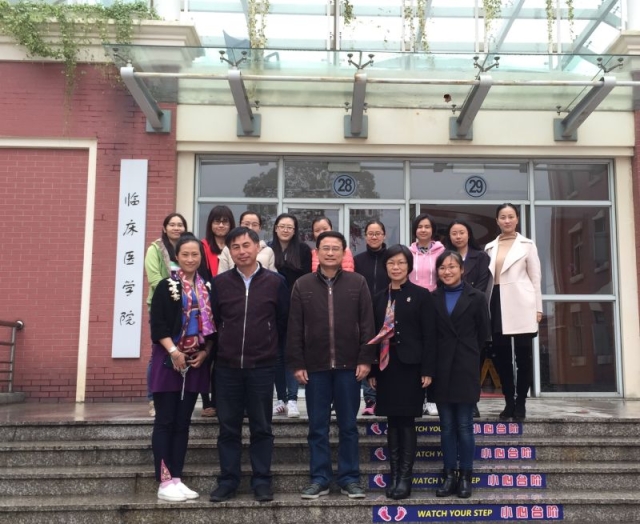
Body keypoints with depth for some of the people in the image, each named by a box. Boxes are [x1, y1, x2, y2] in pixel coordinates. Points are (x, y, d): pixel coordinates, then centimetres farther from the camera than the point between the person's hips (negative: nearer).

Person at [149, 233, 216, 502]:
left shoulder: (207, 289, 10)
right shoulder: (166, 286, -3)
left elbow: (212, 325, 11)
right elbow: (157, 324, -10)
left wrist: (205, 352, -3)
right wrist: (173, 352, -18)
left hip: (195, 362, 5)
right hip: (168, 361, -4)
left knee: (183, 423, 9)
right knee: (165, 421, -2)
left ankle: (177, 479, 15)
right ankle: (164, 482, 3)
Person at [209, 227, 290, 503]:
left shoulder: (275, 282, -1)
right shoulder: (219, 282, 2)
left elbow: (284, 321, 6)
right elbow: (212, 320, 9)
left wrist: (269, 346, 8)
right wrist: (224, 345, 8)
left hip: (262, 367, -1)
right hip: (227, 366, 1)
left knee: (261, 427, 7)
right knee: (228, 427, 8)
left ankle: (261, 481, 17)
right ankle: (228, 480, 19)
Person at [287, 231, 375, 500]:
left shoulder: (358, 283, 2)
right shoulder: (302, 285, 4)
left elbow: (367, 324, 1)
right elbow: (295, 328, 2)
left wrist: (365, 359, -5)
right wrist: (296, 363, -2)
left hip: (348, 365, 0)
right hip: (315, 366, 1)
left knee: (348, 425, 8)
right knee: (318, 426, 8)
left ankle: (349, 478, 17)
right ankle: (319, 478, 17)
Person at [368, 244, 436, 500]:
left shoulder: (422, 295, -1)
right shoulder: (380, 298, 11)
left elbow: (429, 335, -5)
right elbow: (374, 334, 11)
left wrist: (427, 370, -11)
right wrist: (372, 370, 6)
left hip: (410, 366, -4)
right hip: (386, 366, 4)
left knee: (407, 421, -2)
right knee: (392, 421, 8)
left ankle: (406, 477, 5)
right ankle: (394, 475, 14)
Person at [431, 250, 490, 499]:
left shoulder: (476, 297, -1)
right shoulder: (432, 298, 3)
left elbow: (483, 333, 4)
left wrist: (468, 355, 8)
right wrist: (437, 358, 3)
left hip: (465, 368, -2)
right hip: (441, 369, 2)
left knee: (464, 426, 3)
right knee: (447, 426, 8)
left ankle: (465, 476, 13)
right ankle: (449, 475, 16)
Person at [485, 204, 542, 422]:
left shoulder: (527, 245, 7)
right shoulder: (490, 247, 14)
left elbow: (535, 278, 4)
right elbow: (486, 278, 11)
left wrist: (538, 308, -2)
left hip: (520, 304, -3)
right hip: (497, 304, 3)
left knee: (523, 355, 0)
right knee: (500, 355, 3)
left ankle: (520, 403, 7)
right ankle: (509, 402, 13)